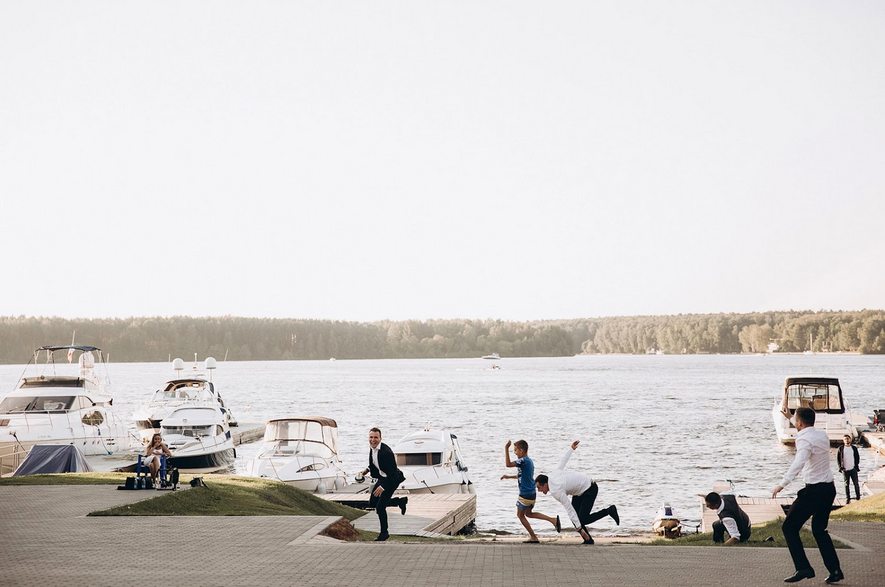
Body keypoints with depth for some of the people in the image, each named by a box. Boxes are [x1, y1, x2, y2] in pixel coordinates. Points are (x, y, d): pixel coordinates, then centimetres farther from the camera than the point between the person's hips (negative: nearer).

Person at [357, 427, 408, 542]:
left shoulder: (386, 452, -31)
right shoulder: (372, 447, -5)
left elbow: (392, 472, -28)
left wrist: (383, 487, -30)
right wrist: (367, 470, 1)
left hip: (392, 479, -9)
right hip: (381, 478, 9)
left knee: (380, 506, -7)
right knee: (372, 503, 13)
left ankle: (384, 533, 13)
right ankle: (400, 501, 29)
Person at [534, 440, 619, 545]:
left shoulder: (556, 492, -30)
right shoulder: (553, 474, -7)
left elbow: (570, 510, -31)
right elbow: (563, 460, 6)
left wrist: (580, 528, -31)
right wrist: (571, 448, 25)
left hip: (590, 490, -10)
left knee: (583, 519, -12)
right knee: (575, 517, 1)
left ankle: (609, 511, 2)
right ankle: (588, 540, 5)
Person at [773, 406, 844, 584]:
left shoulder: (804, 440, -16)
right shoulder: (822, 434, 10)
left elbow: (799, 463, -34)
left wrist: (782, 484, -42)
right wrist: (790, 418, 47)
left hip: (814, 490, -9)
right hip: (829, 488, 9)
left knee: (789, 527, 0)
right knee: (819, 529, 20)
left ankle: (803, 568, -10)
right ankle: (835, 570, 13)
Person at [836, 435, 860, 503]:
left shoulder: (854, 448, 6)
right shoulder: (840, 449, 2)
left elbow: (857, 458, 12)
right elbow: (838, 458, 4)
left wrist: (856, 466, 0)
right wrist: (841, 468, -4)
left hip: (853, 469, 1)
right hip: (845, 470, -1)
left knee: (856, 484, 0)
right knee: (846, 485, 3)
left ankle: (858, 498, 8)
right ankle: (847, 499, 11)